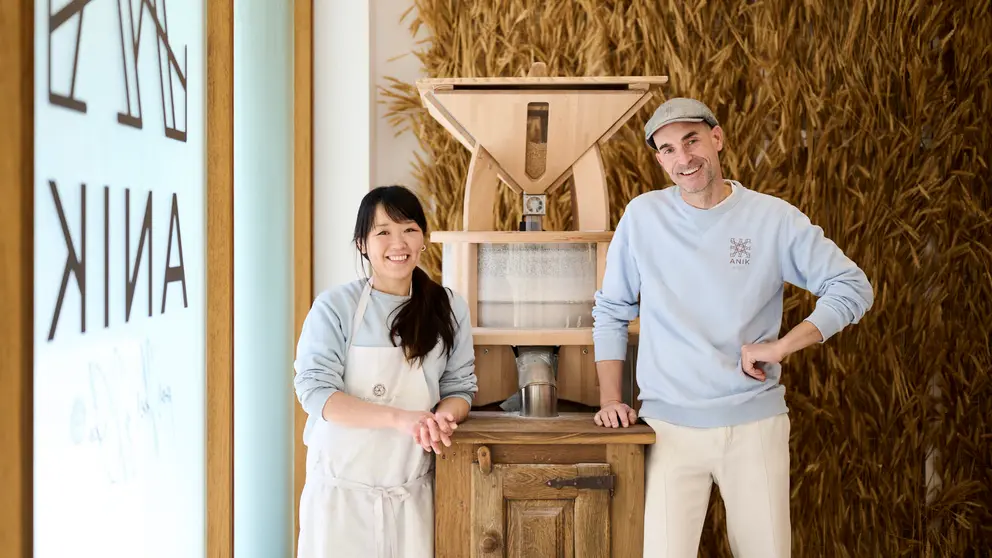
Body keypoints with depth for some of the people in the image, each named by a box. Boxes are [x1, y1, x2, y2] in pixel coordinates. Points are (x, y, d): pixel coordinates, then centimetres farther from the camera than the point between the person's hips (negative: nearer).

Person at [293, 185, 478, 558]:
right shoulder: (335, 307, -7)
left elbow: (460, 388, 6)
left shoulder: (450, 309, 2)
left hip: (411, 494, 2)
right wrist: (401, 418, -25)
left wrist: (442, 417, -19)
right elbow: (315, 391, -13)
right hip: (341, 490, -2)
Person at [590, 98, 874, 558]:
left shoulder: (774, 218, -1)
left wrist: (780, 347, -10)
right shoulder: (642, 215, 2)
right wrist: (609, 398, 1)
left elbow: (852, 288, 0)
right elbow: (610, 311, 10)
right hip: (669, 425, 0)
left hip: (755, 421, 0)